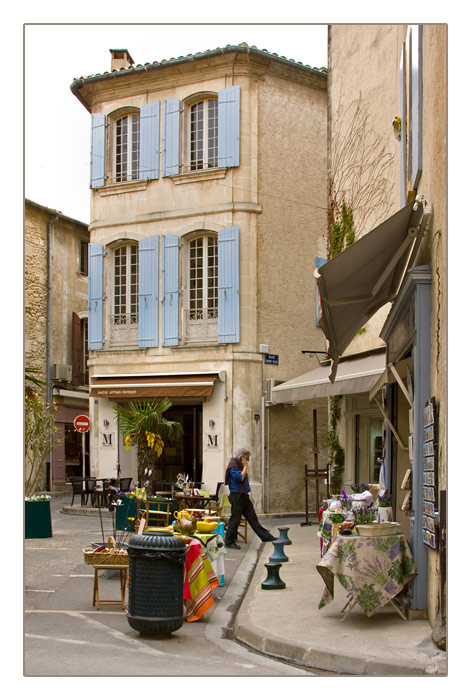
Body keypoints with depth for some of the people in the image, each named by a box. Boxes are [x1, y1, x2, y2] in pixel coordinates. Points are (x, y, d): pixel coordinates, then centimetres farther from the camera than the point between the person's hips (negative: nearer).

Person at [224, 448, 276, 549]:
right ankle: (229, 542, 5)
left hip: (244, 496, 10)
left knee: (253, 518, 12)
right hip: (237, 496, -10)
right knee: (235, 519, -3)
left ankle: (266, 536, 14)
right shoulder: (233, 466, -13)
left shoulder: (239, 465, 16)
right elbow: (240, 477, -24)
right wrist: (245, 466, -15)